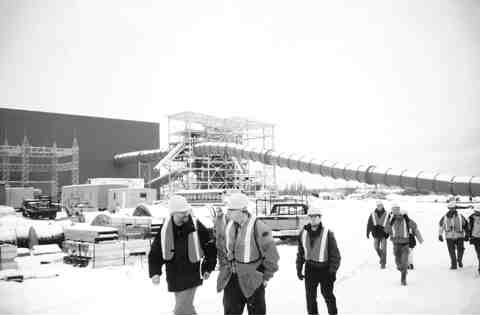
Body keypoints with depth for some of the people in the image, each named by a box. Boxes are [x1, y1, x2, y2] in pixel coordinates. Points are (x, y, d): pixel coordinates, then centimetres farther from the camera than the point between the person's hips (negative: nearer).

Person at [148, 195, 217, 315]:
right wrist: (155, 272, -7)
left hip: (191, 277, -4)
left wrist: (208, 268, -2)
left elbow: (210, 247, -2)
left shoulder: (197, 227, -14)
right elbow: (155, 252, 2)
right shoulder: (165, 229, -6)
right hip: (174, 278, 4)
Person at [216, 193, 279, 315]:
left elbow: (272, 255, -12)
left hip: (253, 281, -5)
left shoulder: (258, 228, -18)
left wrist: (266, 277, -6)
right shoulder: (228, 226, 0)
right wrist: (223, 269, 12)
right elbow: (221, 249, 16)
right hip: (232, 279, 5)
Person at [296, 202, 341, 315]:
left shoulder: (327, 234, -12)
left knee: (328, 295, 11)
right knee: (310, 296, 10)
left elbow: (335, 254, -9)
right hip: (310, 269, 3)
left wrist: (332, 271, -13)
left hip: (325, 269, -3)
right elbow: (300, 253, 9)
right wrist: (299, 269, 8)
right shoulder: (303, 233, 0)